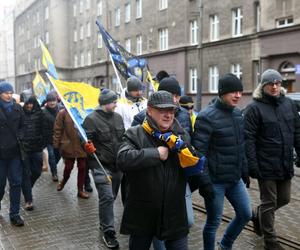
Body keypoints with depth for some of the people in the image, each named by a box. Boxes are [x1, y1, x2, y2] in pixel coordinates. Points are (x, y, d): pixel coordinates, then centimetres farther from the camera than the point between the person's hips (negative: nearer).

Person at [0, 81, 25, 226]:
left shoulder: (17, 108, 5)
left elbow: (22, 126, 14)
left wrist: (20, 136, -2)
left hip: (15, 151, 2)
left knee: (16, 182, 3)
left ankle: (14, 214, 14)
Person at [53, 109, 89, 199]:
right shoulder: (63, 113, -5)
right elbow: (57, 129, -4)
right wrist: (56, 144, -5)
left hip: (82, 146, 2)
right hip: (69, 146, -2)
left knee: (82, 168, 8)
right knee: (68, 167, 10)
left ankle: (80, 190, 22)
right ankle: (64, 180, 42)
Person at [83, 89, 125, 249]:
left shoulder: (118, 117, 10)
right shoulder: (91, 119, -10)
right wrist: (87, 146, -32)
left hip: (117, 164, 7)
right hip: (100, 165, -6)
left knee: (111, 197, 17)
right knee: (107, 197, -11)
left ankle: (105, 223, 37)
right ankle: (108, 232, 2)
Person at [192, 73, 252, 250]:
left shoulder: (238, 114, 7)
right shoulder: (207, 117, -17)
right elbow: (198, 152, -19)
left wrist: (245, 172, 18)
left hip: (235, 179, 8)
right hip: (215, 181, -8)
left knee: (245, 214, 17)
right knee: (214, 222, 6)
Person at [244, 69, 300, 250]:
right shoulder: (255, 108, -10)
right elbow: (249, 139, -13)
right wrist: (252, 165, -17)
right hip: (266, 165, -6)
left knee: (284, 199, 17)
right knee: (269, 202, 6)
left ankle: (258, 215, 42)